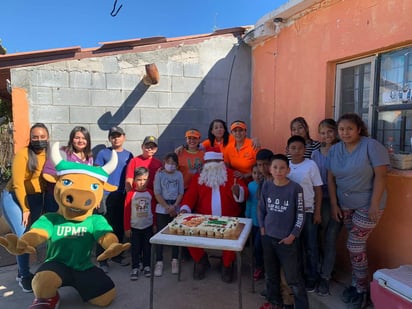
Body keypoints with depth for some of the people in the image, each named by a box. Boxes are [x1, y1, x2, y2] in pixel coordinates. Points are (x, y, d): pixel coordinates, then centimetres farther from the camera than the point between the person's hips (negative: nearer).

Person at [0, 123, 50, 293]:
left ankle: (22, 271, 24)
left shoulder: (49, 155, -2)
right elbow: (17, 183, -15)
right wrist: (25, 209, -12)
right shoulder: (22, 154, -16)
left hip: (36, 199, 5)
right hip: (14, 198, -5)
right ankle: (24, 276, 8)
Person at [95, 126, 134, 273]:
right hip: (106, 195, -3)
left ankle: (116, 255, 27)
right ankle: (102, 259, 9)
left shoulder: (128, 155, 10)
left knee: (119, 227, 12)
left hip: (122, 196, 4)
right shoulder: (103, 153, 0)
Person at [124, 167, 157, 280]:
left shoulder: (150, 193, -3)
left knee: (147, 247, 12)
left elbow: (154, 210, 5)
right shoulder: (130, 194, -10)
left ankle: (146, 266, 26)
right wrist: (127, 228, -6)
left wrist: (154, 224, 7)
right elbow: (126, 212, -7)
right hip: (134, 227, -2)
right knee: (135, 248, 7)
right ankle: (135, 268, 19)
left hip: (148, 226, 2)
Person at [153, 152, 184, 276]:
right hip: (162, 208, -2)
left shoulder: (179, 175, 5)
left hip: (176, 208, 2)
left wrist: (174, 206, -10)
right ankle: (159, 262, 7)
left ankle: (174, 260, 18)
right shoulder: (159, 174, 0)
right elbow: (157, 194, -5)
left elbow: (181, 193, 3)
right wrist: (168, 207, -10)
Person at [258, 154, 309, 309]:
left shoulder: (295, 188, -14)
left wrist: (292, 235, -10)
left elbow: (301, 215, -9)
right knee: (271, 273, 20)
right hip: (268, 237, 4)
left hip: (287, 239, -4)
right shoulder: (266, 186, -3)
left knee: (293, 277, 4)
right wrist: (262, 228, 4)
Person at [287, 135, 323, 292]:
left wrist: (317, 212, -6)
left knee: (310, 246, 8)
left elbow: (318, 190, -4)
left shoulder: (311, 165, -8)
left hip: (307, 211, -3)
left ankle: (311, 277, 26)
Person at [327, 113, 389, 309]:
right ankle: (356, 284, 27)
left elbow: (380, 175, -18)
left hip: (367, 205, -5)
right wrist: (334, 205, -1)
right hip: (345, 204, 5)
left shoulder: (371, 146, -15)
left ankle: (362, 289, 15)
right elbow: (331, 178, 2)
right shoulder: (334, 150, 1)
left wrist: (374, 205, -21)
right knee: (355, 245, 12)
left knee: (355, 246, -4)